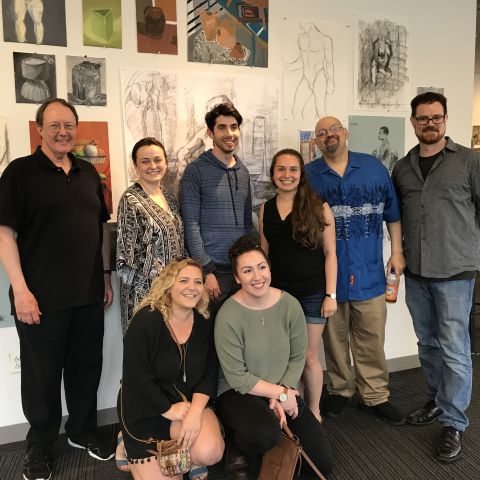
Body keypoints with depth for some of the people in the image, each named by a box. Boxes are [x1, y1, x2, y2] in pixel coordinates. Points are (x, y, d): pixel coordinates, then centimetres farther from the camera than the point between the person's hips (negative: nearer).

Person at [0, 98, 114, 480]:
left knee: (86, 368, 16)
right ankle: (40, 444, 34)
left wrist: (106, 275, 12)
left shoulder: (88, 172, 10)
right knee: (42, 375, 12)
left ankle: (83, 431, 37)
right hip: (41, 298, -4)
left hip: (88, 294, 5)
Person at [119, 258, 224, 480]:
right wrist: (168, 410, -14)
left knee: (210, 452, -24)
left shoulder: (204, 324, -4)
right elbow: (136, 378, -19)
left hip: (190, 404, 3)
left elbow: (209, 374, -2)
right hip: (146, 410, -3)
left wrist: (196, 411, -18)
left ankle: (192, 459, 13)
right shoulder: (146, 321, -19)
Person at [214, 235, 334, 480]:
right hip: (237, 393, -4)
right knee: (264, 434, -36)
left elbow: (297, 358, -3)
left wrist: (280, 396, -15)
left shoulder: (290, 305, -10)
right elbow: (237, 378, -18)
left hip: (282, 392, 5)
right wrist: (281, 394, -16)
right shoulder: (228, 316, -22)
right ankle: (235, 444, 0)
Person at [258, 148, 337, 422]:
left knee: (309, 357, 7)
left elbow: (330, 253, -4)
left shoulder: (319, 208, -4)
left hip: (313, 293, -3)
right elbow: (263, 254, 11)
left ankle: (314, 413, 27)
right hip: (278, 292, 3)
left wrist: (331, 294, -8)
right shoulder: (265, 210, 6)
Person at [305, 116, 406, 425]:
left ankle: (376, 395, 25)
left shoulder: (374, 167, 5)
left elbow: (392, 213, 10)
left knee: (372, 338, 8)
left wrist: (397, 252, 4)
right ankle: (341, 389, 30)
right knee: (334, 337, 12)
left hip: (369, 271, 1)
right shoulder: (308, 175, 1)